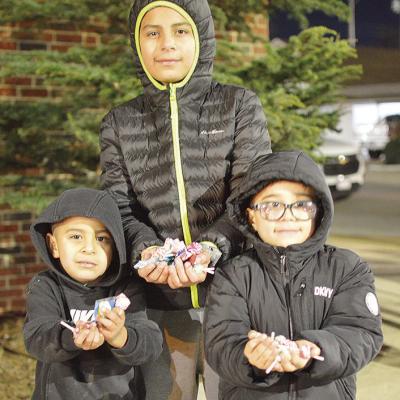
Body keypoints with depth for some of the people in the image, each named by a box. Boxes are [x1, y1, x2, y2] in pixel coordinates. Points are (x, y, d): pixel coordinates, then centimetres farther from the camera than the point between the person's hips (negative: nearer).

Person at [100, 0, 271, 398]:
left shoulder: (240, 106, 3)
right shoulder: (119, 124, 8)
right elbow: (118, 209, 2)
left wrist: (212, 247, -25)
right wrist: (144, 249, -20)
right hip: (159, 301, 2)